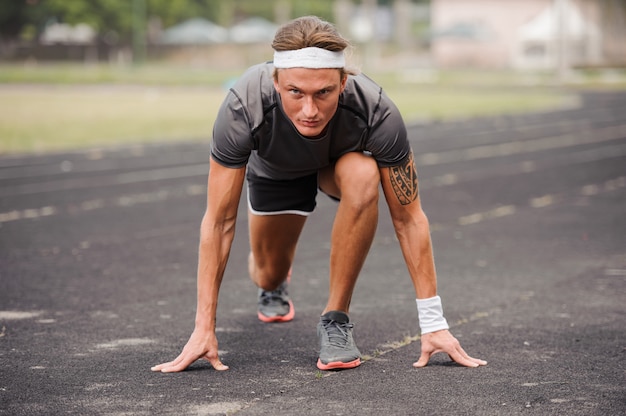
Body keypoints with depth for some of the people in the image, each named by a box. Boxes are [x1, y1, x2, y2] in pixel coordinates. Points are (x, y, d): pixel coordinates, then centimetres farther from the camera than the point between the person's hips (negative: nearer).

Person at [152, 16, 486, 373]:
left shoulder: (377, 112, -42)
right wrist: (204, 328, -32)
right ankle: (277, 283, 48)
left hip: (342, 159, -1)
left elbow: (408, 218, -29)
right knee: (269, 276, 6)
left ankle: (336, 320, -19)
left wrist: (433, 323, -28)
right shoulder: (243, 109, -42)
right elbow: (219, 221, -32)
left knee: (362, 176, -35)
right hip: (274, 169, 1)